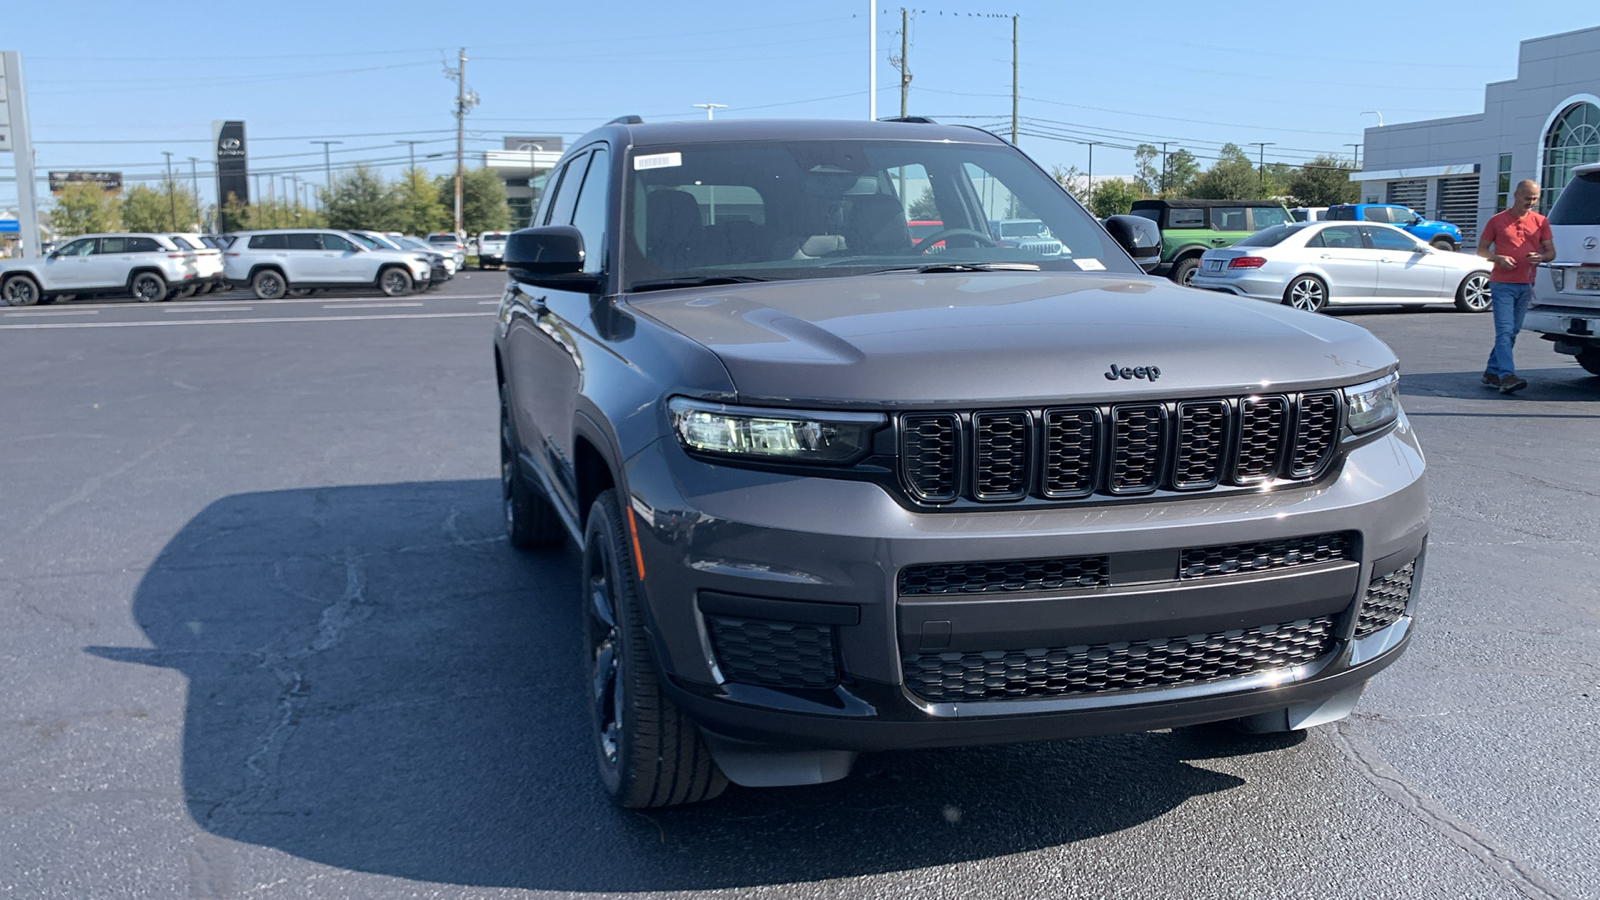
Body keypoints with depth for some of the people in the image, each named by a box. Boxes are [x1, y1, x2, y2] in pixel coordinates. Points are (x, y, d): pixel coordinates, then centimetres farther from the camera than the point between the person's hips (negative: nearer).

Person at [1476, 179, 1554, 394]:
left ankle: (1492, 372, 18)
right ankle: (1507, 376, -21)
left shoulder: (1540, 222, 9)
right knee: (1504, 331, -12)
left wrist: (1541, 257, -13)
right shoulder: (1497, 220, 0)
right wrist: (1499, 258, -14)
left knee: (1512, 332, 8)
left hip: (1526, 285, 4)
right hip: (1502, 284, -4)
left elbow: (1551, 251, 11)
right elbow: (1481, 250, 5)